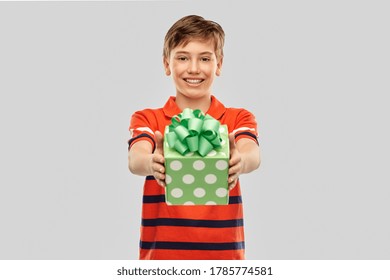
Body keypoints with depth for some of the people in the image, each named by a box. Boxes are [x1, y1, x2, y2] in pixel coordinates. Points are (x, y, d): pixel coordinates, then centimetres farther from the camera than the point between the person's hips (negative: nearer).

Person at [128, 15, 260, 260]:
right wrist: (152, 163, -43)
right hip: (161, 253, 0)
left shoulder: (239, 118, 2)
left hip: (224, 252, 1)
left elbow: (253, 155, -19)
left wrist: (239, 162, -43)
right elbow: (136, 159, -19)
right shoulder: (147, 119, 2)